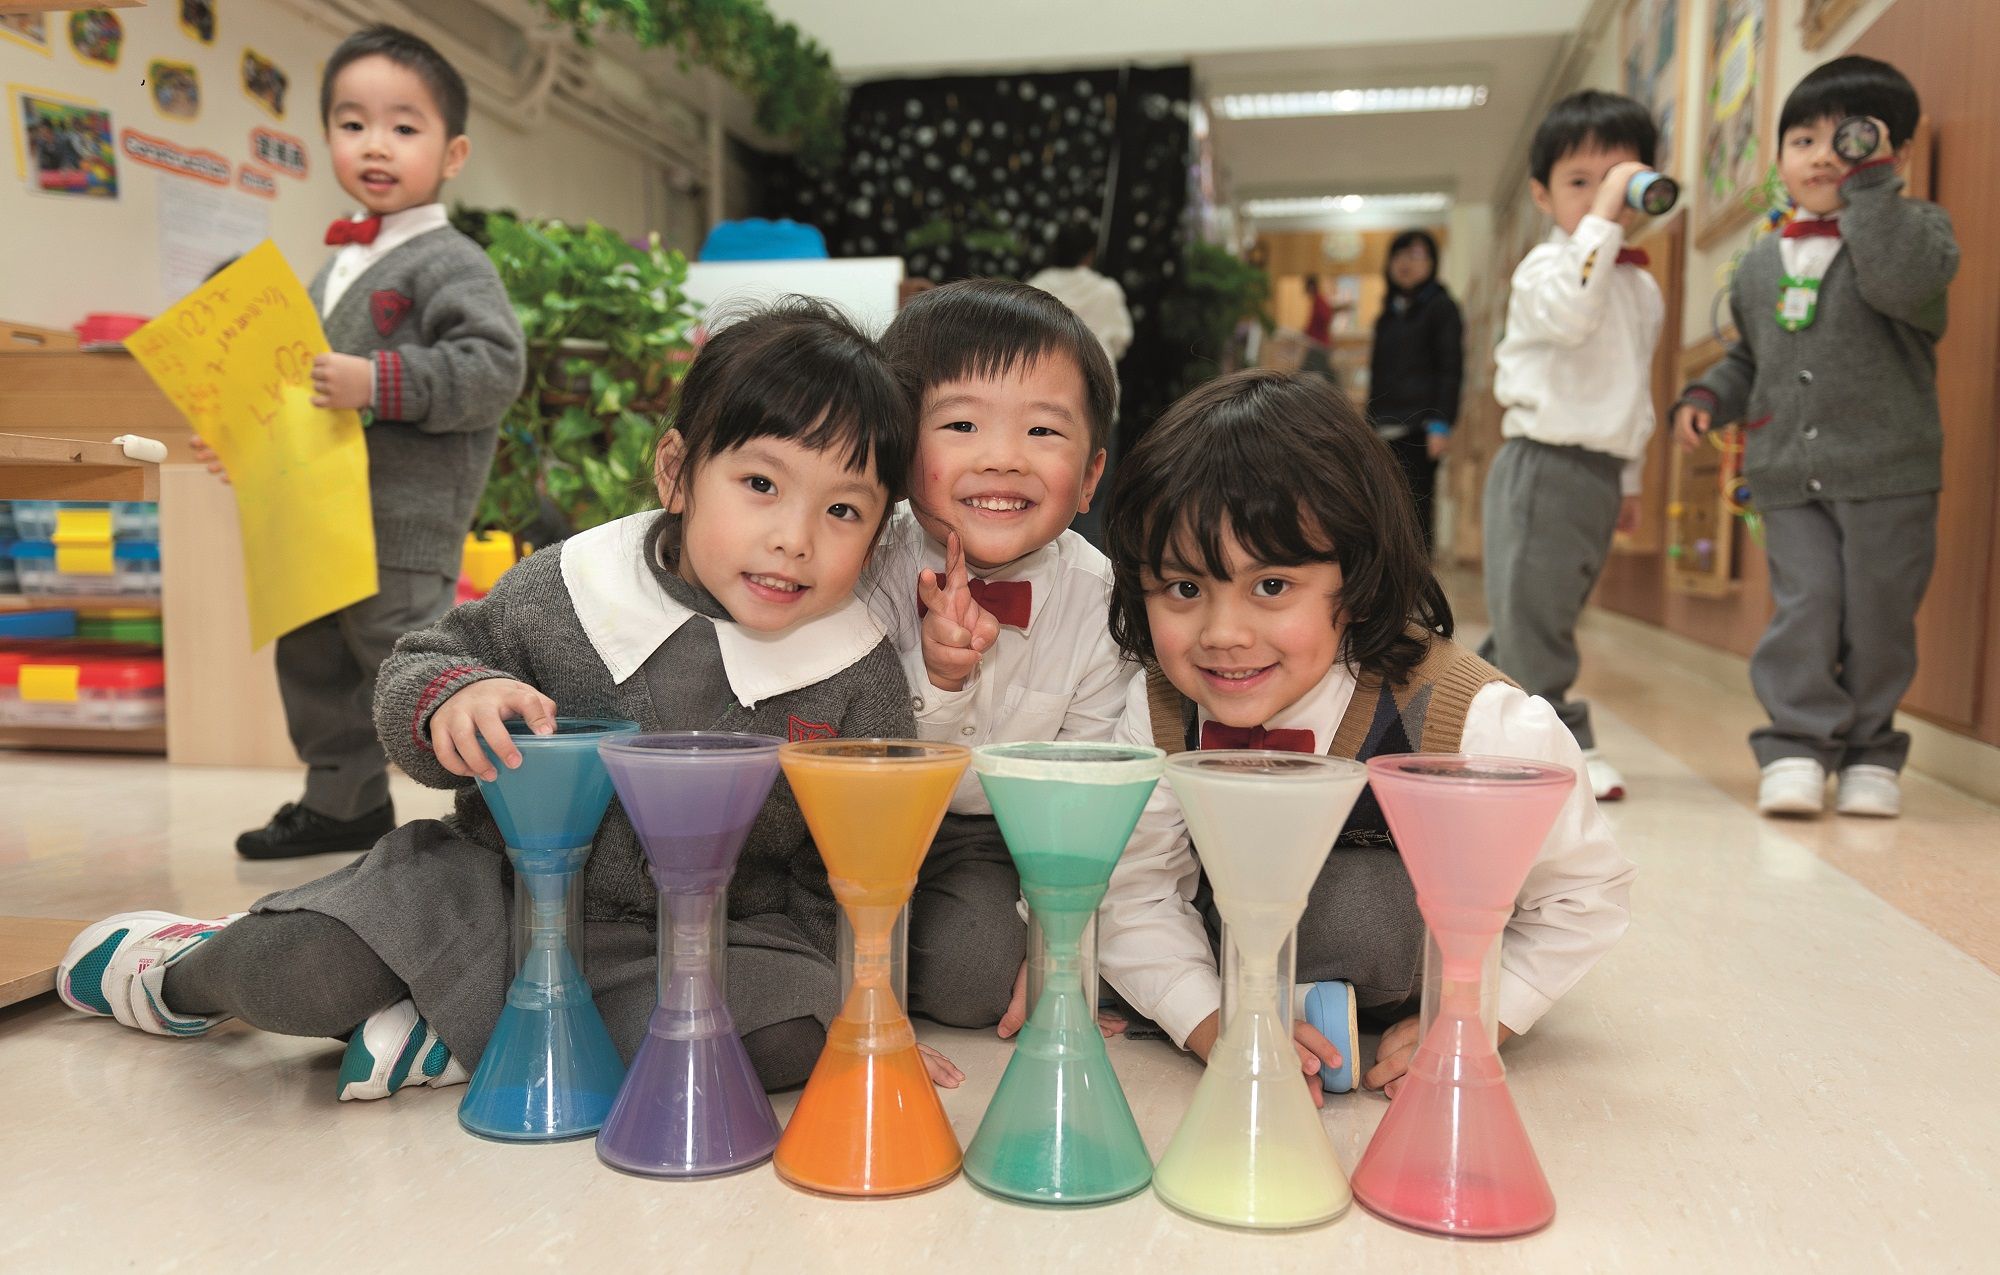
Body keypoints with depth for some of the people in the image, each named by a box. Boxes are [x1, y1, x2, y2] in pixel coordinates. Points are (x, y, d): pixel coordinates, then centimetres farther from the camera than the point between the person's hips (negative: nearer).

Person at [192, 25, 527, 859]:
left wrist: (380, 383, -27)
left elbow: (493, 367, -22)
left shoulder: (450, 262, -10)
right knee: (311, 655, 17)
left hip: (407, 517, -9)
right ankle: (343, 800, 33)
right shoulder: (339, 267, 17)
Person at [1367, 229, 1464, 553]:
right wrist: (1370, 423, 16)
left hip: (1418, 427, -6)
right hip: (1385, 427, 6)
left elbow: (1451, 370, -5)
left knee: (1414, 506, -8)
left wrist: (1440, 425, -14)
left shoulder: (1441, 307, 1)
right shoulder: (1390, 311, 19)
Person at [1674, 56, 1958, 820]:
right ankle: (1797, 745, 0)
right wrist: (1708, 396, 6)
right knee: (1803, 607, -6)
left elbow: (1902, 283, -24)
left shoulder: (1914, 226, 0)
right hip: (1787, 474, 3)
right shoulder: (1760, 265, 14)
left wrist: (1872, 181, -20)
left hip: (1888, 470, -3)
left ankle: (1869, 750, 20)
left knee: (1877, 615, 5)